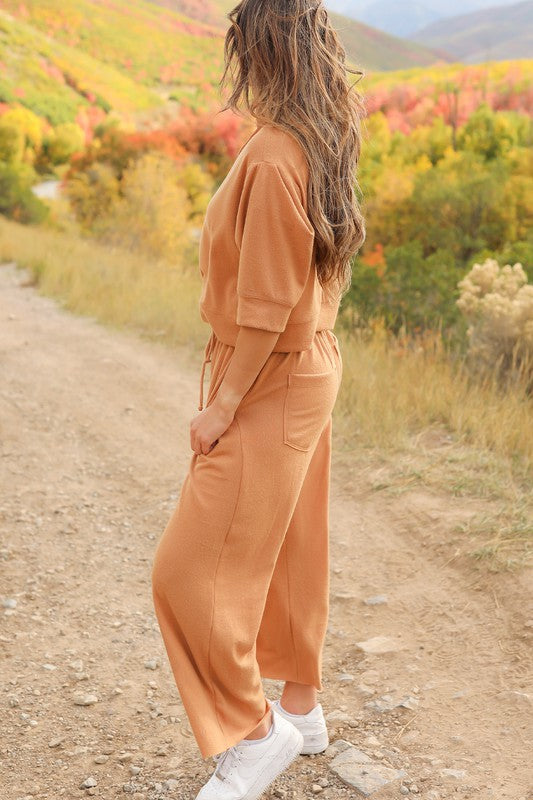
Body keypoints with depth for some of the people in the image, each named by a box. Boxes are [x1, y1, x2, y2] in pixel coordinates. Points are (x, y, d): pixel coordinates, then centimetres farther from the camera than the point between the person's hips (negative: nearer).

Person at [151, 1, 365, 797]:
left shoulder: (273, 156, -22)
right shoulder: (325, 146, 7)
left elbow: (267, 305, -23)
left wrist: (224, 405, -15)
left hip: (269, 385, -10)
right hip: (311, 372, 10)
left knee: (192, 569, -3)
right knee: (289, 548, 19)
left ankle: (254, 733, 10)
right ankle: (302, 708, 34)